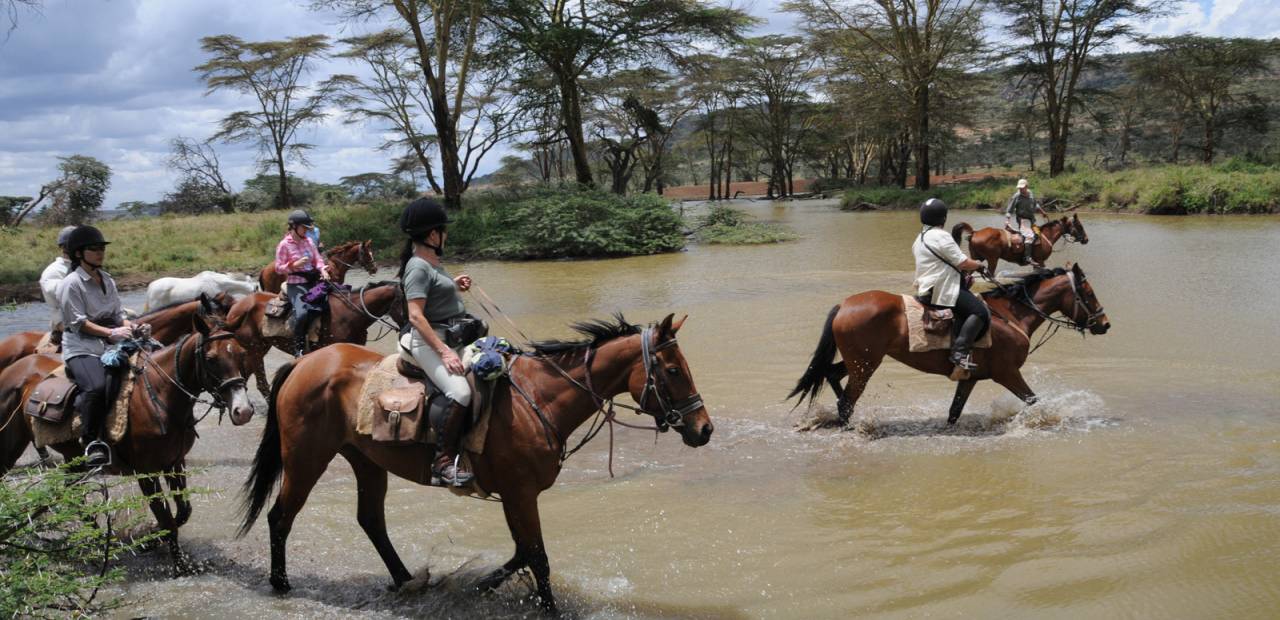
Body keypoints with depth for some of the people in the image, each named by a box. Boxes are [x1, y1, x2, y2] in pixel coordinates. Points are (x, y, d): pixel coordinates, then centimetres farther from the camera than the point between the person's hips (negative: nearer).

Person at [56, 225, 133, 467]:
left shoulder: (107, 280, 19)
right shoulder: (71, 283, -2)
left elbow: (119, 313, 20)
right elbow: (79, 322, -8)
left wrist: (129, 327, -1)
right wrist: (111, 332, -15)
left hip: (108, 346, 6)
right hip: (81, 347, -6)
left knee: (114, 385, -25)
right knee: (96, 386, -30)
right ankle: (90, 442, -18)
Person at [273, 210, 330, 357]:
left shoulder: (308, 241, 11)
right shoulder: (284, 245, -5)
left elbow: (318, 259, 13)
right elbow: (278, 268, -5)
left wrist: (322, 270, -9)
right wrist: (295, 265, -20)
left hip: (313, 282, 7)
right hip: (295, 285, -7)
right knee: (302, 313, -30)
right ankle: (299, 348, -14)